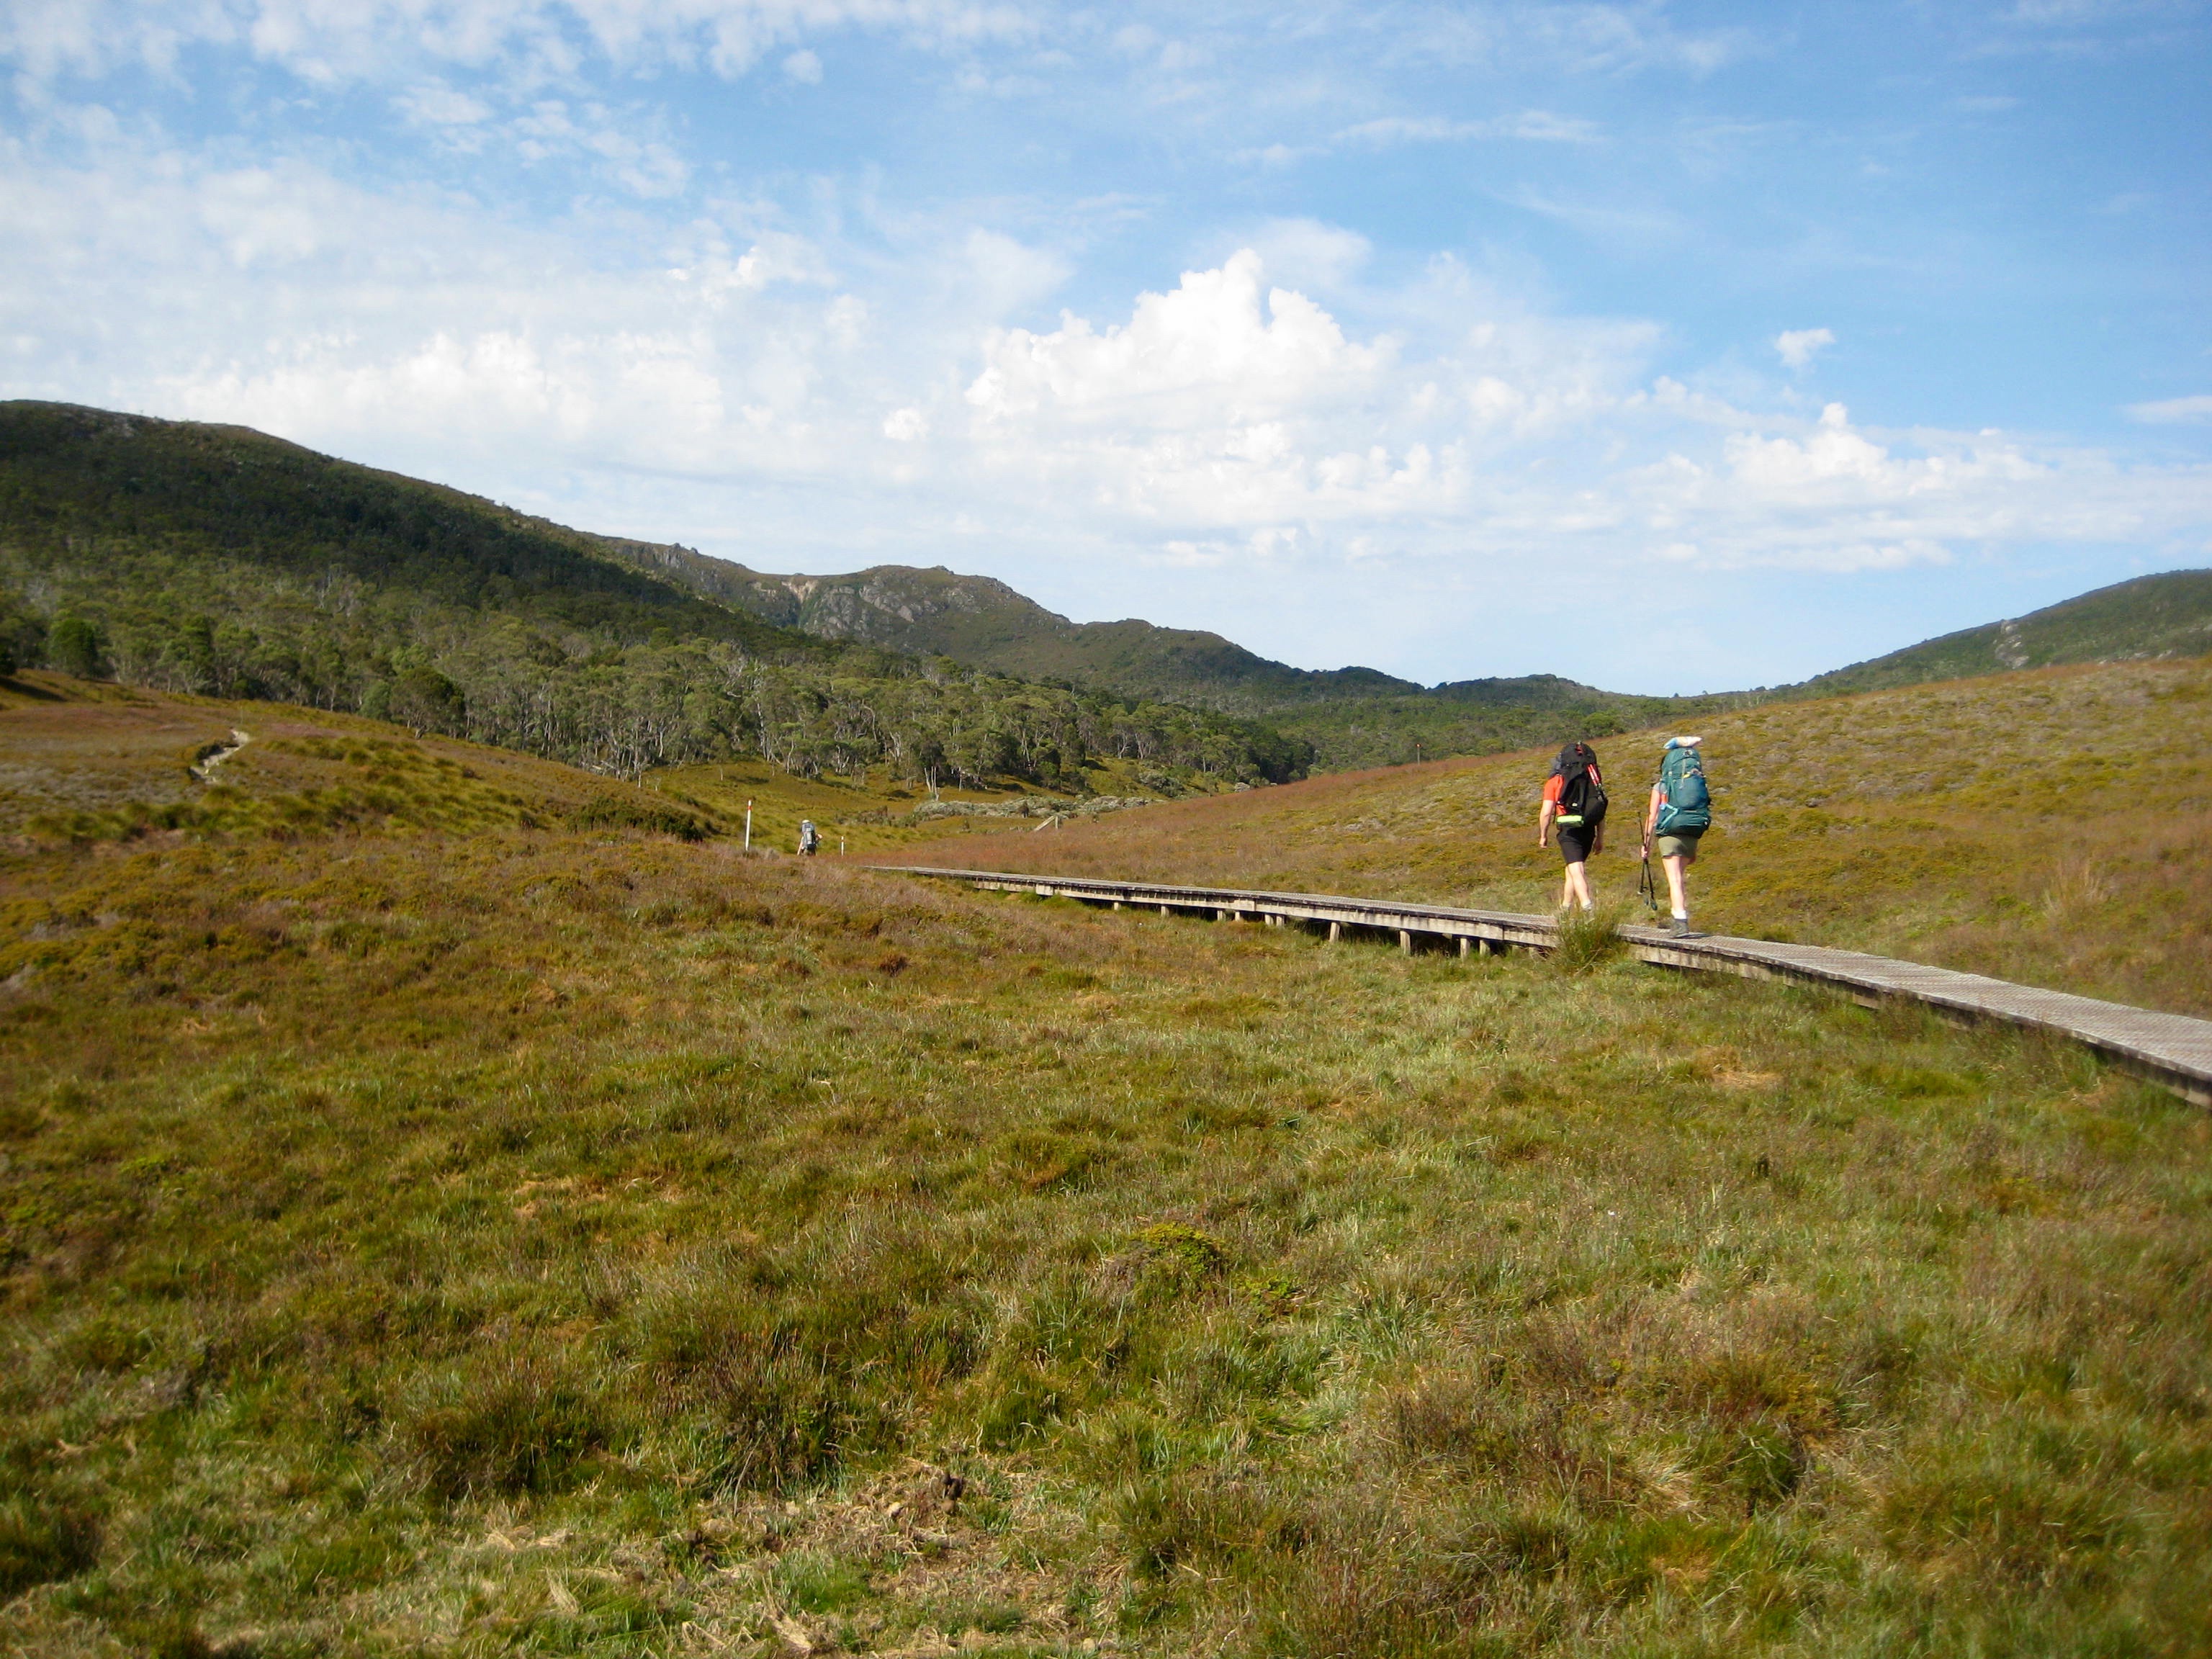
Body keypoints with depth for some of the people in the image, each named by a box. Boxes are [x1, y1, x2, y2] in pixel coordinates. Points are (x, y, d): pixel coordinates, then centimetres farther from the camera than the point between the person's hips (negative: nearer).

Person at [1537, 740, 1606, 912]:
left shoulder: (1555, 782, 1)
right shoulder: (1593, 780, 12)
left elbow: (1546, 812, -3)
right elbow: (1601, 813, 13)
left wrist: (1543, 835, 9)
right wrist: (1600, 838, 19)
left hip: (1569, 831, -5)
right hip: (1589, 831, 5)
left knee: (1576, 871, -10)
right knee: (1573, 869, 20)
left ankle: (1588, 908, -26)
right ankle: (1565, 906, 30)